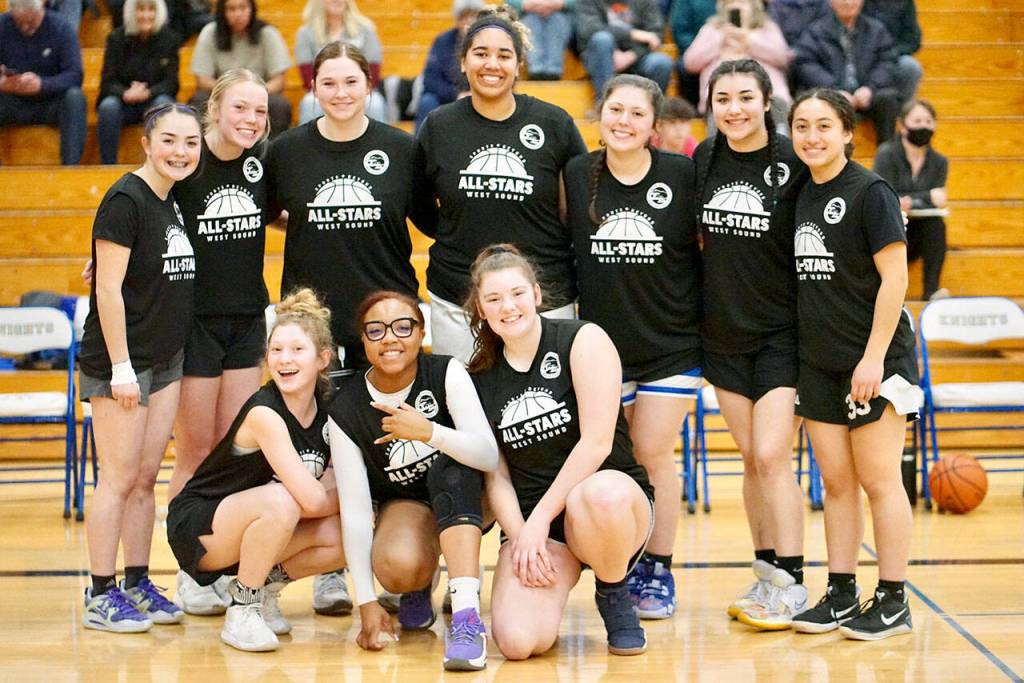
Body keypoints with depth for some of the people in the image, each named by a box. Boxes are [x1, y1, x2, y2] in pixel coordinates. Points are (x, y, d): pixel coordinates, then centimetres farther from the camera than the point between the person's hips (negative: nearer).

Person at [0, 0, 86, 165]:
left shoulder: (61, 28, -6)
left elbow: (75, 75, -15)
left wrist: (42, 85, -34)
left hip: (51, 103, -1)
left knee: (75, 97, -31)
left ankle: (70, 165, -32)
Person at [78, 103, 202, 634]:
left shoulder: (173, 201, 11)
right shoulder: (125, 200, -14)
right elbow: (108, 288, -17)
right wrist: (120, 366, -19)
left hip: (165, 362, 8)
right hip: (119, 364, -8)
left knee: (146, 476, 11)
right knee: (120, 478, -4)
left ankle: (138, 585, 19)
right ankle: (100, 597, 4)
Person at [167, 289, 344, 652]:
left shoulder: (328, 408, -5)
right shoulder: (264, 413, -25)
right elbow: (311, 499, -30)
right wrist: (342, 496, -13)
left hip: (249, 531, 7)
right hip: (197, 528, -7)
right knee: (280, 500, -35)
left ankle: (265, 584, 8)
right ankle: (241, 609, -15)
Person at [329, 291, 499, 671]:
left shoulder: (447, 374, -18)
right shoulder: (346, 412, -15)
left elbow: (490, 457, -29)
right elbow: (355, 509, -15)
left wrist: (429, 432, -48)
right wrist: (367, 602, -19)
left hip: (462, 497, 0)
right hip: (404, 504, 0)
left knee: (449, 464, -35)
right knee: (398, 566, -35)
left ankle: (466, 616, -44)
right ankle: (418, 588, 7)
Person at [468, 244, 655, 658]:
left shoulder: (583, 340, -6)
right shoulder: (478, 379, 7)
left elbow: (597, 442, -14)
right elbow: (496, 475, 5)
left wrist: (540, 519, -16)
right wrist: (521, 538, -12)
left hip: (612, 493, -3)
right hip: (529, 523, 3)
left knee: (601, 495, -43)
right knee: (518, 641, -25)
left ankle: (614, 596, -9)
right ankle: (548, 583, 13)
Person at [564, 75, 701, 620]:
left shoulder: (683, 175, -8)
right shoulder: (575, 175, -3)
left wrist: (706, 311, 0)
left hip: (672, 344, -2)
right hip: (602, 342, 2)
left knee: (653, 455, 1)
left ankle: (658, 572, 15)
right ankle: (620, 569, 18)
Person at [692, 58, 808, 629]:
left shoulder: (793, 162, -11)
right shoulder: (704, 159, 3)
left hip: (780, 331, -5)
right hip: (723, 331, 5)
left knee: (772, 456, -10)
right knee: (750, 458, 9)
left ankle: (791, 586, -2)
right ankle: (766, 577, 17)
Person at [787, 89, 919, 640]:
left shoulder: (870, 192, -10)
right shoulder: (799, 197, 9)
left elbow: (894, 277, -13)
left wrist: (874, 357, -17)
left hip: (873, 361, -6)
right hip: (818, 364, 6)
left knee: (878, 480, 0)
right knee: (835, 482, 10)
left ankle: (892, 602, 9)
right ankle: (840, 595, 18)